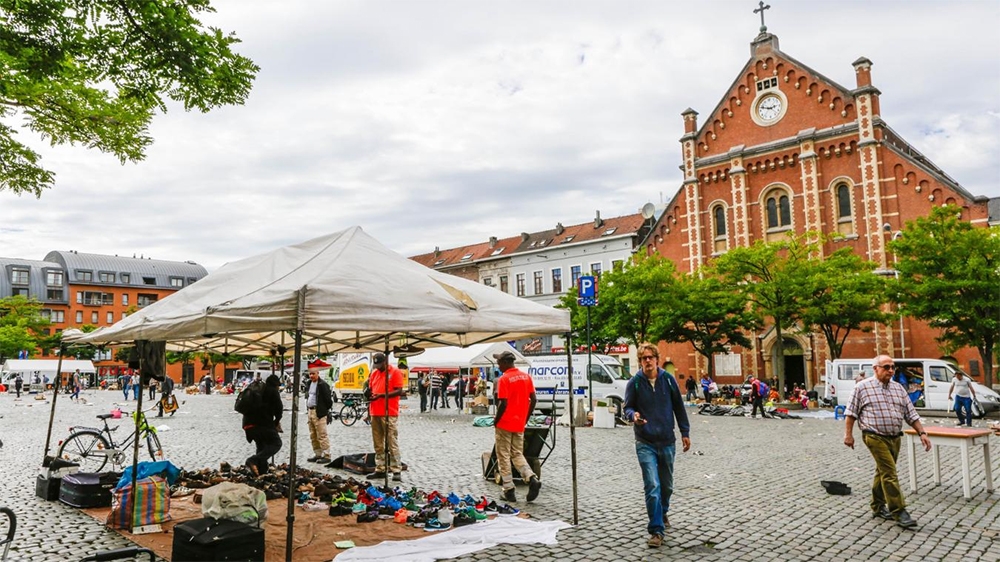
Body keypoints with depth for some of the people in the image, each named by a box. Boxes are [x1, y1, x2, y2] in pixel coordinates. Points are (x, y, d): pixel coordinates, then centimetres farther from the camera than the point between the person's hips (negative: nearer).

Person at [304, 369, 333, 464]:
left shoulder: (322, 384, -12)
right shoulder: (308, 383, 14)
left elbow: (328, 399, -11)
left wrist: (326, 409, -2)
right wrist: (308, 407, 15)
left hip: (319, 413, -9)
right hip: (310, 411, 9)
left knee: (322, 435, -8)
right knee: (313, 436, 13)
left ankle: (326, 456, -4)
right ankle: (317, 454, 21)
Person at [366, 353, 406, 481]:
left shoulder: (395, 372, -3)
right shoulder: (374, 373, 18)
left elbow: (399, 391, -10)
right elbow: (370, 389, 24)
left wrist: (382, 395, -18)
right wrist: (368, 392, 0)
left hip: (390, 414, -7)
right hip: (375, 413, 7)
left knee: (392, 443, -6)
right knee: (378, 444, 10)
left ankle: (396, 471, -3)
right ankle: (380, 470, 18)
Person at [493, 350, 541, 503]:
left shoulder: (504, 379, -14)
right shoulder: (526, 376, 6)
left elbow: (503, 403, -19)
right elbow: (533, 400, 6)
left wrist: (496, 421, -6)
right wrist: (526, 418, 14)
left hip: (505, 424, -6)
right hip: (519, 424, 6)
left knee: (504, 457, 6)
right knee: (518, 454, 15)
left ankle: (509, 491, 7)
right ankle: (532, 479, -6)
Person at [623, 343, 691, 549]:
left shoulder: (668, 379, -1)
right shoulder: (634, 383, -5)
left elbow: (679, 407, 8)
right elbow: (628, 407, 3)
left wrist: (685, 432, 8)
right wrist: (633, 415, -20)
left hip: (667, 441, 3)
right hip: (645, 443, -3)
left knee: (666, 485, 17)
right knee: (652, 486, -12)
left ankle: (662, 513, 43)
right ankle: (656, 530, -4)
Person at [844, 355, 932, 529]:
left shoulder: (899, 388, 11)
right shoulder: (863, 387, -5)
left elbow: (911, 414, 13)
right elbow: (851, 412, -2)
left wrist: (922, 433, 2)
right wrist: (848, 434, -5)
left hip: (895, 438, 6)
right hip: (875, 437, -6)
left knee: (883, 472, 15)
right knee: (890, 474, -11)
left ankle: (878, 507, 27)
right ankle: (899, 513, -8)